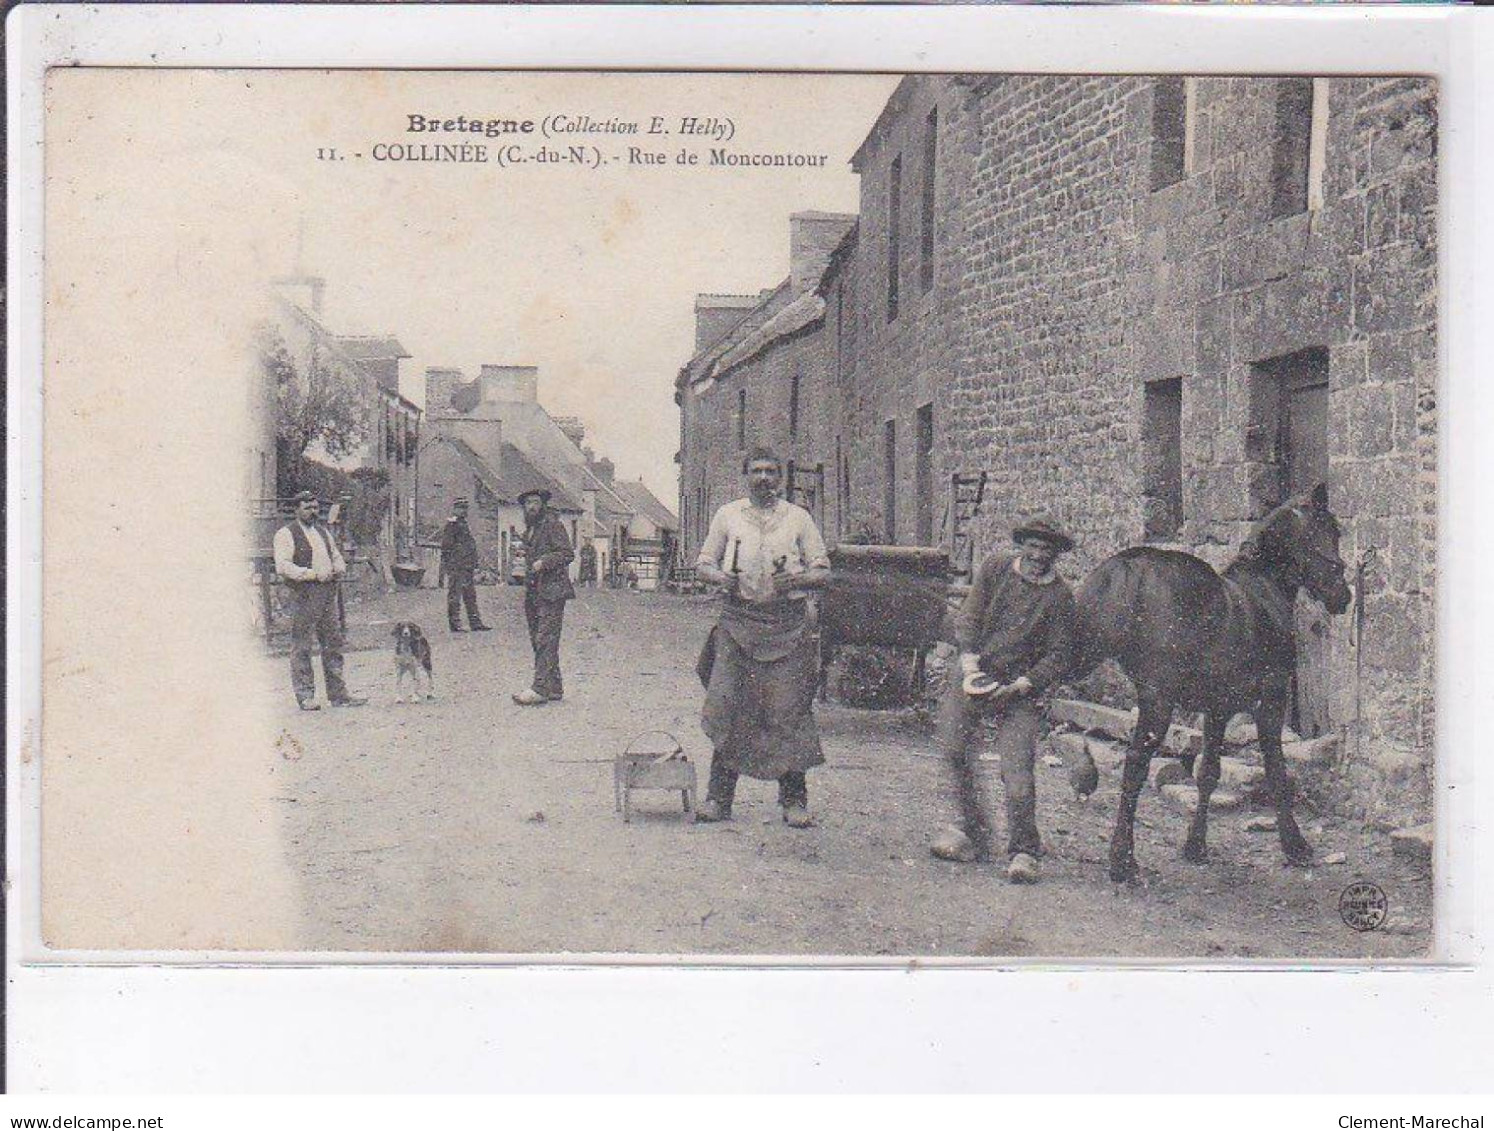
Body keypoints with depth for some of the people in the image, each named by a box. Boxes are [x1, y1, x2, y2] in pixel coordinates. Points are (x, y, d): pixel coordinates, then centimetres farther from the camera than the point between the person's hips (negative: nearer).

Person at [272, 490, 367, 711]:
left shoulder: (324, 532, 21)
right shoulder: (286, 534, -2)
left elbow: (338, 558, 27)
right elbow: (282, 566, -13)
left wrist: (338, 569, 2)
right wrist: (312, 574, -19)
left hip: (328, 593, 7)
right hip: (303, 595, -7)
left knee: (333, 643, 6)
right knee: (302, 647, -4)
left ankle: (338, 694, 11)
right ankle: (305, 696, 1)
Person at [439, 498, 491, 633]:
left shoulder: (465, 525, 19)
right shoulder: (452, 524, -9)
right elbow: (446, 546, -14)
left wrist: (474, 565, 23)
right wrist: (447, 565, -18)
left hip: (467, 568, 9)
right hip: (456, 567, -9)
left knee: (471, 596, 10)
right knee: (454, 596, -4)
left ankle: (476, 623, 13)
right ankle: (455, 624, -2)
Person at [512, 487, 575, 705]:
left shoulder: (552, 524, -5)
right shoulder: (530, 529, 21)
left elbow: (568, 554, -11)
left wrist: (544, 562, -22)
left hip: (551, 591, -9)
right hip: (533, 593, 9)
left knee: (545, 640, -14)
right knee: (538, 641, 8)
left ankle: (540, 689, -19)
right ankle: (554, 688, 12)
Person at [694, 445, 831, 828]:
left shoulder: (798, 518, 11)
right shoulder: (728, 516, 13)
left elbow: (823, 572, 10)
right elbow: (703, 565, 15)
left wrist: (797, 580, -11)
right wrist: (722, 577, -7)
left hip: (788, 622, -1)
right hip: (738, 620, 1)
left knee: (789, 711, -3)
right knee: (726, 707, -5)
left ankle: (794, 800, 4)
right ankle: (718, 797, 4)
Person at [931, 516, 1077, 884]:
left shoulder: (1059, 596, -5)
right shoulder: (995, 568, 2)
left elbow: (1058, 655, -5)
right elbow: (968, 618, 1)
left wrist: (1020, 685, -17)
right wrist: (971, 665, -12)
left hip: (1020, 690, -3)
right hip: (974, 676, 3)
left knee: (1017, 766, -13)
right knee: (955, 751, 1)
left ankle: (1023, 852, -7)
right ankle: (974, 835, 16)